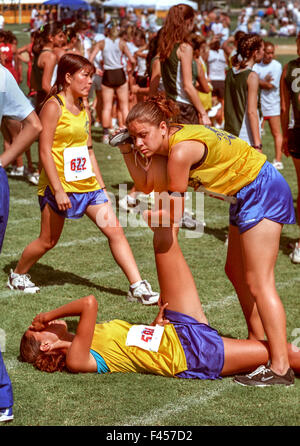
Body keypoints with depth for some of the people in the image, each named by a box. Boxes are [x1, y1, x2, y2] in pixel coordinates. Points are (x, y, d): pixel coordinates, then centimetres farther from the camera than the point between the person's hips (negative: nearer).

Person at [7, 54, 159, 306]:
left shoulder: (82, 108, 13)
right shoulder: (54, 106, -11)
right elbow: (45, 151, -15)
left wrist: (101, 185, 16)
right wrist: (57, 189, -20)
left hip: (87, 184, 7)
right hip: (60, 185, -7)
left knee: (115, 231, -3)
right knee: (48, 241, 4)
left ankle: (138, 287, -2)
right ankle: (18, 275, 29)